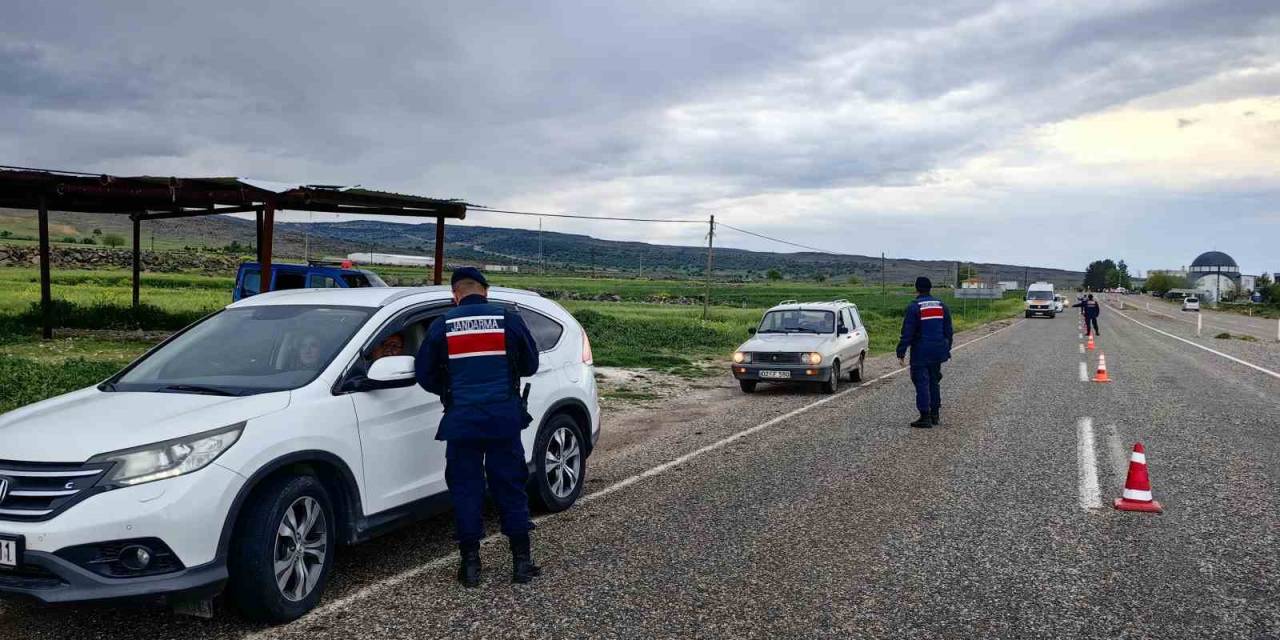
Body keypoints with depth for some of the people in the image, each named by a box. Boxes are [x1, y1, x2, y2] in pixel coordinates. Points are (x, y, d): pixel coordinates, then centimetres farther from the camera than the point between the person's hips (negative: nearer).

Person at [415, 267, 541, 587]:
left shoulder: (442, 326, 1)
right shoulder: (509, 320, 0)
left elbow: (425, 375, 7)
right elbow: (530, 365, 11)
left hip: (462, 420, 0)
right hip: (505, 417, 0)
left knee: (465, 489, 8)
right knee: (511, 488, 9)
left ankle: (470, 563, 11)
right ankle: (521, 561, 13)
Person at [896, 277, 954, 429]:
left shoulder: (913, 307, -11)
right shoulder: (941, 306, 8)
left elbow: (907, 333, -14)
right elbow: (949, 331, 13)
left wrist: (901, 352, -10)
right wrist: (946, 350, 21)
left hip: (920, 353, -6)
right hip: (938, 352, 6)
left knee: (922, 383, -2)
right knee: (934, 382, 17)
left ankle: (925, 417, -3)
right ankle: (935, 414, 23)